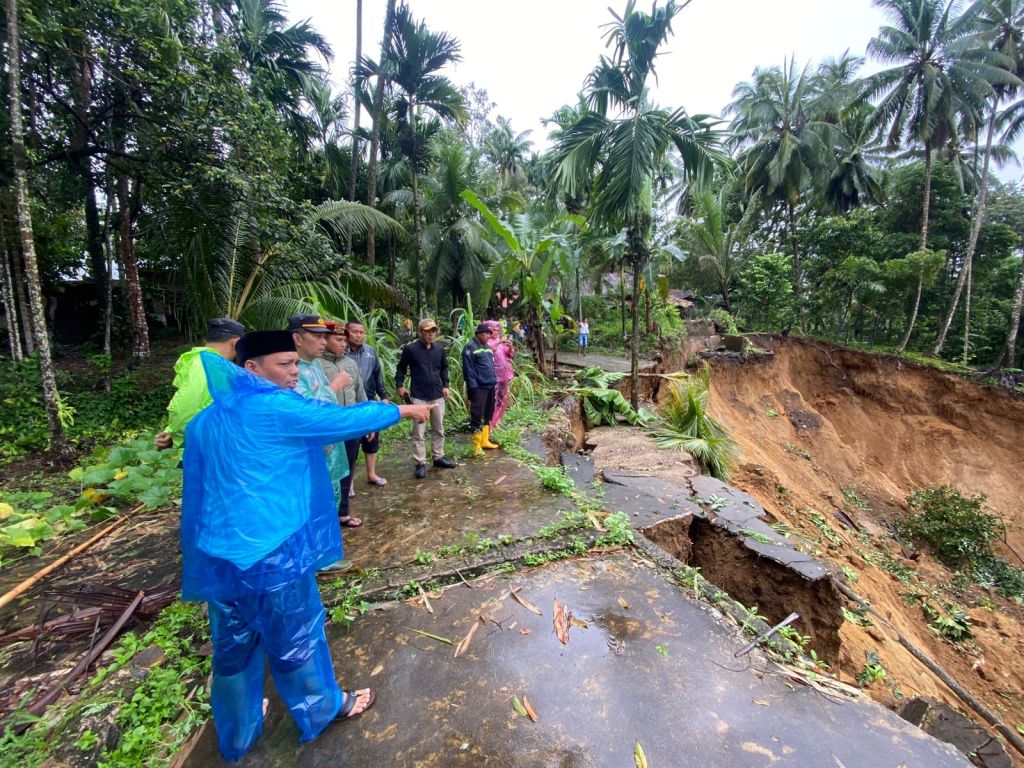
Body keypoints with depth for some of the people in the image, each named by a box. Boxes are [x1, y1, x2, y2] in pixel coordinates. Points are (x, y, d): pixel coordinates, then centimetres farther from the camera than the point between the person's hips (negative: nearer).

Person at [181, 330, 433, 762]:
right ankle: (323, 709, 40)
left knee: (233, 647, 24)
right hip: (270, 551, -7)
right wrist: (403, 410, -2)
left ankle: (236, 735, 45)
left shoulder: (208, 418, 6)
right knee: (294, 640, 15)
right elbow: (346, 420, -14)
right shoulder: (277, 408, -18)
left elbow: (203, 478, 18)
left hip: (218, 551, 7)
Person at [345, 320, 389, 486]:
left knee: (372, 439, 15)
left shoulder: (370, 351, 2)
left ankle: (371, 474, 32)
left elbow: (377, 374, 10)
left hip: (370, 402, 5)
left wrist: (383, 396, 11)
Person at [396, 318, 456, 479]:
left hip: (437, 395, 5)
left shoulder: (440, 349, 4)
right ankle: (420, 463, 9)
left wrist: (445, 385, 9)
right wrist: (400, 385, -4)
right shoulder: (410, 349, -8)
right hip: (419, 396, -4)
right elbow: (401, 368, 3)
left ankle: (438, 457, 28)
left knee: (439, 429, 14)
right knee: (419, 432, 0)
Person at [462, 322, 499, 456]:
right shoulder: (470, 347, -10)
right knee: (477, 416, -6)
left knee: (488, 414, 15)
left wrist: (494, 380, 18)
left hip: (490, 386, 9)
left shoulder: (486, 347, 16)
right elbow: (468, 369, -15)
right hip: (479, 387, -9)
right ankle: (477, 446, 0)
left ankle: (485, 440, 27)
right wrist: (473, 386, -18)